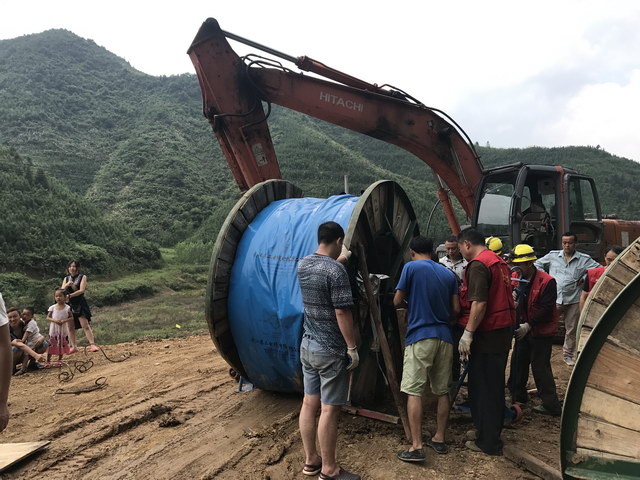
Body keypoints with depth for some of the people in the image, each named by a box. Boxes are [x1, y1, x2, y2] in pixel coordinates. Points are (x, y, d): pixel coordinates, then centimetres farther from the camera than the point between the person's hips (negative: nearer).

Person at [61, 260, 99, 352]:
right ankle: (74, 347, 13)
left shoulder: (82, 277, 1)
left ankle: (92, 344, -15)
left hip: (80, 304, -4)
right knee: (70, 327, 5)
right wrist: (67, 285, -16)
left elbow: (81, 290, -10)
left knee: (85, 325, -12)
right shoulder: (66, 279, 14)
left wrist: (69, 295, -16)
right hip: (69, 304, 5)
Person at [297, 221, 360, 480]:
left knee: (309, 403, 14)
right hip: (330, 351, -8)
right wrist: (352, 348, -12)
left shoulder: (303, 264, 5)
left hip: (307, 345, 8)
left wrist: (343, 259, 40)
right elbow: (342, 313, -20)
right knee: (329, 409, 1)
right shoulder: (336, 270, -19)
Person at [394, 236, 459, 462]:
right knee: (442, 391, 13)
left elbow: (397, 301, -3)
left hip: (419, 336, -6)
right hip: (444, 337, 6)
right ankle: (439, 439, 23)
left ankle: (417, 447, -7)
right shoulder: (448, 274, 12)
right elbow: (456, 309, 9)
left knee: (413, 391, -4)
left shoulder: (411, 267, -4)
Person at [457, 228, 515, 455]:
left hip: (486, 335, -10)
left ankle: (487, 442, 8)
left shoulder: (478, 265, -16)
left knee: (482, 388, 0)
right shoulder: (499, 262, 14)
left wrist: (468, 334, -21)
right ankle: (490, 432, 33)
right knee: (495, 385, 19)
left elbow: (479, 303, -24)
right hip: (503, 332, 10)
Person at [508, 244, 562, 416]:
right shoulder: (518, 280, 4)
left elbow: (546, 309, -20)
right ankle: (517, 395, 31)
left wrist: (528, 325, -23)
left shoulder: (547, 282, -17)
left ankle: (551, 405, 8)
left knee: (540, 367, -3)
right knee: (518, 362, 15)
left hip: (541, 332, -7)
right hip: (524, 330, 8)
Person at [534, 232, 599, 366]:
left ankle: (568, 355, 26)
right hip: (554, 300, -1)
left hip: (573, 301, 1)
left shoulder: (584, 259, 4)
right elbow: (537, 264, 15)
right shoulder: (553, 255, 5)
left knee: (571, 330, 11)